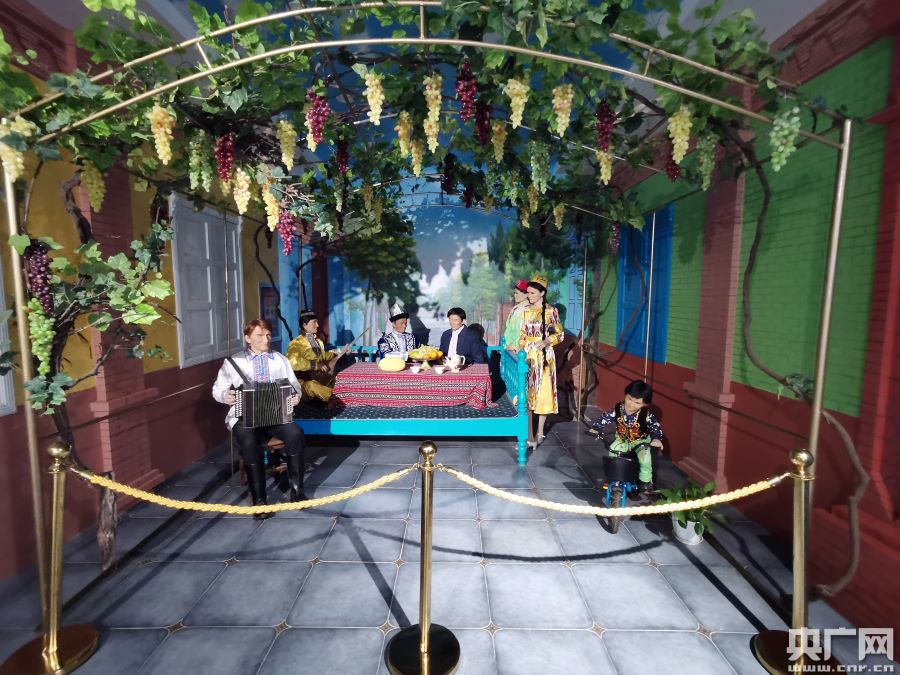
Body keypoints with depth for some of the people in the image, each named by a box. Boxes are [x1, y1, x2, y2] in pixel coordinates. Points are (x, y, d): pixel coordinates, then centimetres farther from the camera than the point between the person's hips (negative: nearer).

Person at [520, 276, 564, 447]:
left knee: (544, 392, 4)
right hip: (528, 355, 3)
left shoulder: (551, 311, -4)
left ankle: (540, 431, 17)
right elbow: (522, 334, 12)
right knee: (527, 391, -1)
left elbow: (560, 334, -1)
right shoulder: (526, 310, 8)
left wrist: (546, 342, -17)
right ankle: (529, 434, 6)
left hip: (544, 355, -3)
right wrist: (520, 351, 0)